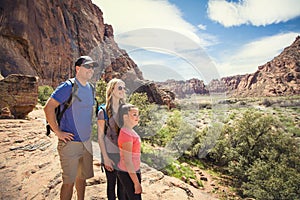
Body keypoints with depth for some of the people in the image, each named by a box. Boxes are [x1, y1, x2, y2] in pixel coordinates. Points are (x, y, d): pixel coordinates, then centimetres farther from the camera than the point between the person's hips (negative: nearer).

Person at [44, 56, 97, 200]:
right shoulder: (68, 87, -15)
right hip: (70, 142, -7)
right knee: (69, 181, 3)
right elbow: (48, 108, -19)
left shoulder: (90, 88, 9)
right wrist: (57, 132, -17)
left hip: (87, 141, 7)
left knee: (82, 177, 20)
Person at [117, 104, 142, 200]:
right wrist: (137, 183, -17)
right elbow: (127, 161, -24)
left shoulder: (130, 131, 3)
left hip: (133, 171, 9)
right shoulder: (127, 135, -26)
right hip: (128, 174, -9)